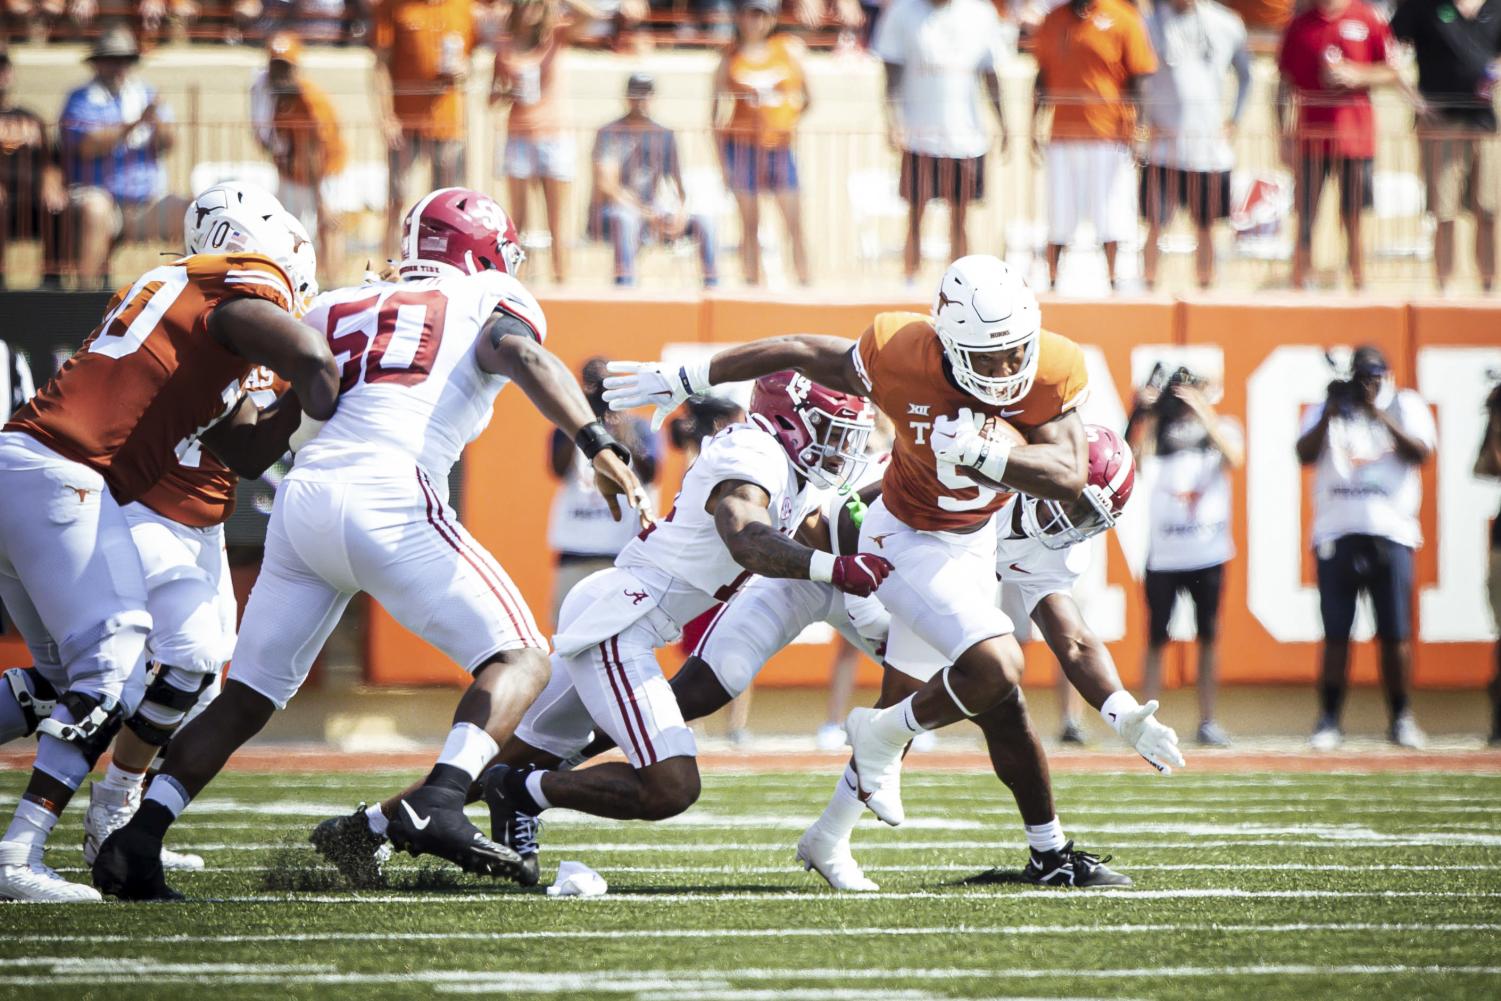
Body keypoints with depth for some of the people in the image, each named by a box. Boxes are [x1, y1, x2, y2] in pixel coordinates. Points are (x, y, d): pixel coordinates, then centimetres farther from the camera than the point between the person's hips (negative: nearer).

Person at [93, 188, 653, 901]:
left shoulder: (337, 311, 29)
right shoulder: (489, 303, 16)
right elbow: (524, 358, -7)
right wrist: (600, 446, -19)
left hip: (301, 499, 5)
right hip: (386, 500, -5)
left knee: (246, 699, 16)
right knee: (520, 659, 0)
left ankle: (135, 840, 4)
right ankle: (436, 806, -22)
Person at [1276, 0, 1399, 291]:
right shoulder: (1300, 24, 6)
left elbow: (1390, 72, 7)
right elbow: (1286, 84, 9)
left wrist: (1357, 76, -12)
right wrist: (1286, 135, 3)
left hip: (1356, 137, -1)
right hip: (1310, 135, 1)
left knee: (1354, 217, 1)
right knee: (1305, 216, 0)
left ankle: (1359, 283, 9)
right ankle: (1299, 284, 5)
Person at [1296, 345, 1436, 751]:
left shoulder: (1406, 406, 9)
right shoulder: (1328, 409, 10)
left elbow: (1420, 453, -7)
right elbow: (1305, 455, -3)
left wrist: (1379, 413, -13)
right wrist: (1330, 413, -14)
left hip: (1390, 534, 0)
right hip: (1337, 532, 0)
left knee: (1395, 634, 0)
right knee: (1335, 633, -1)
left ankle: (1401, 718, 10)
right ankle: (1329, 719, 3)